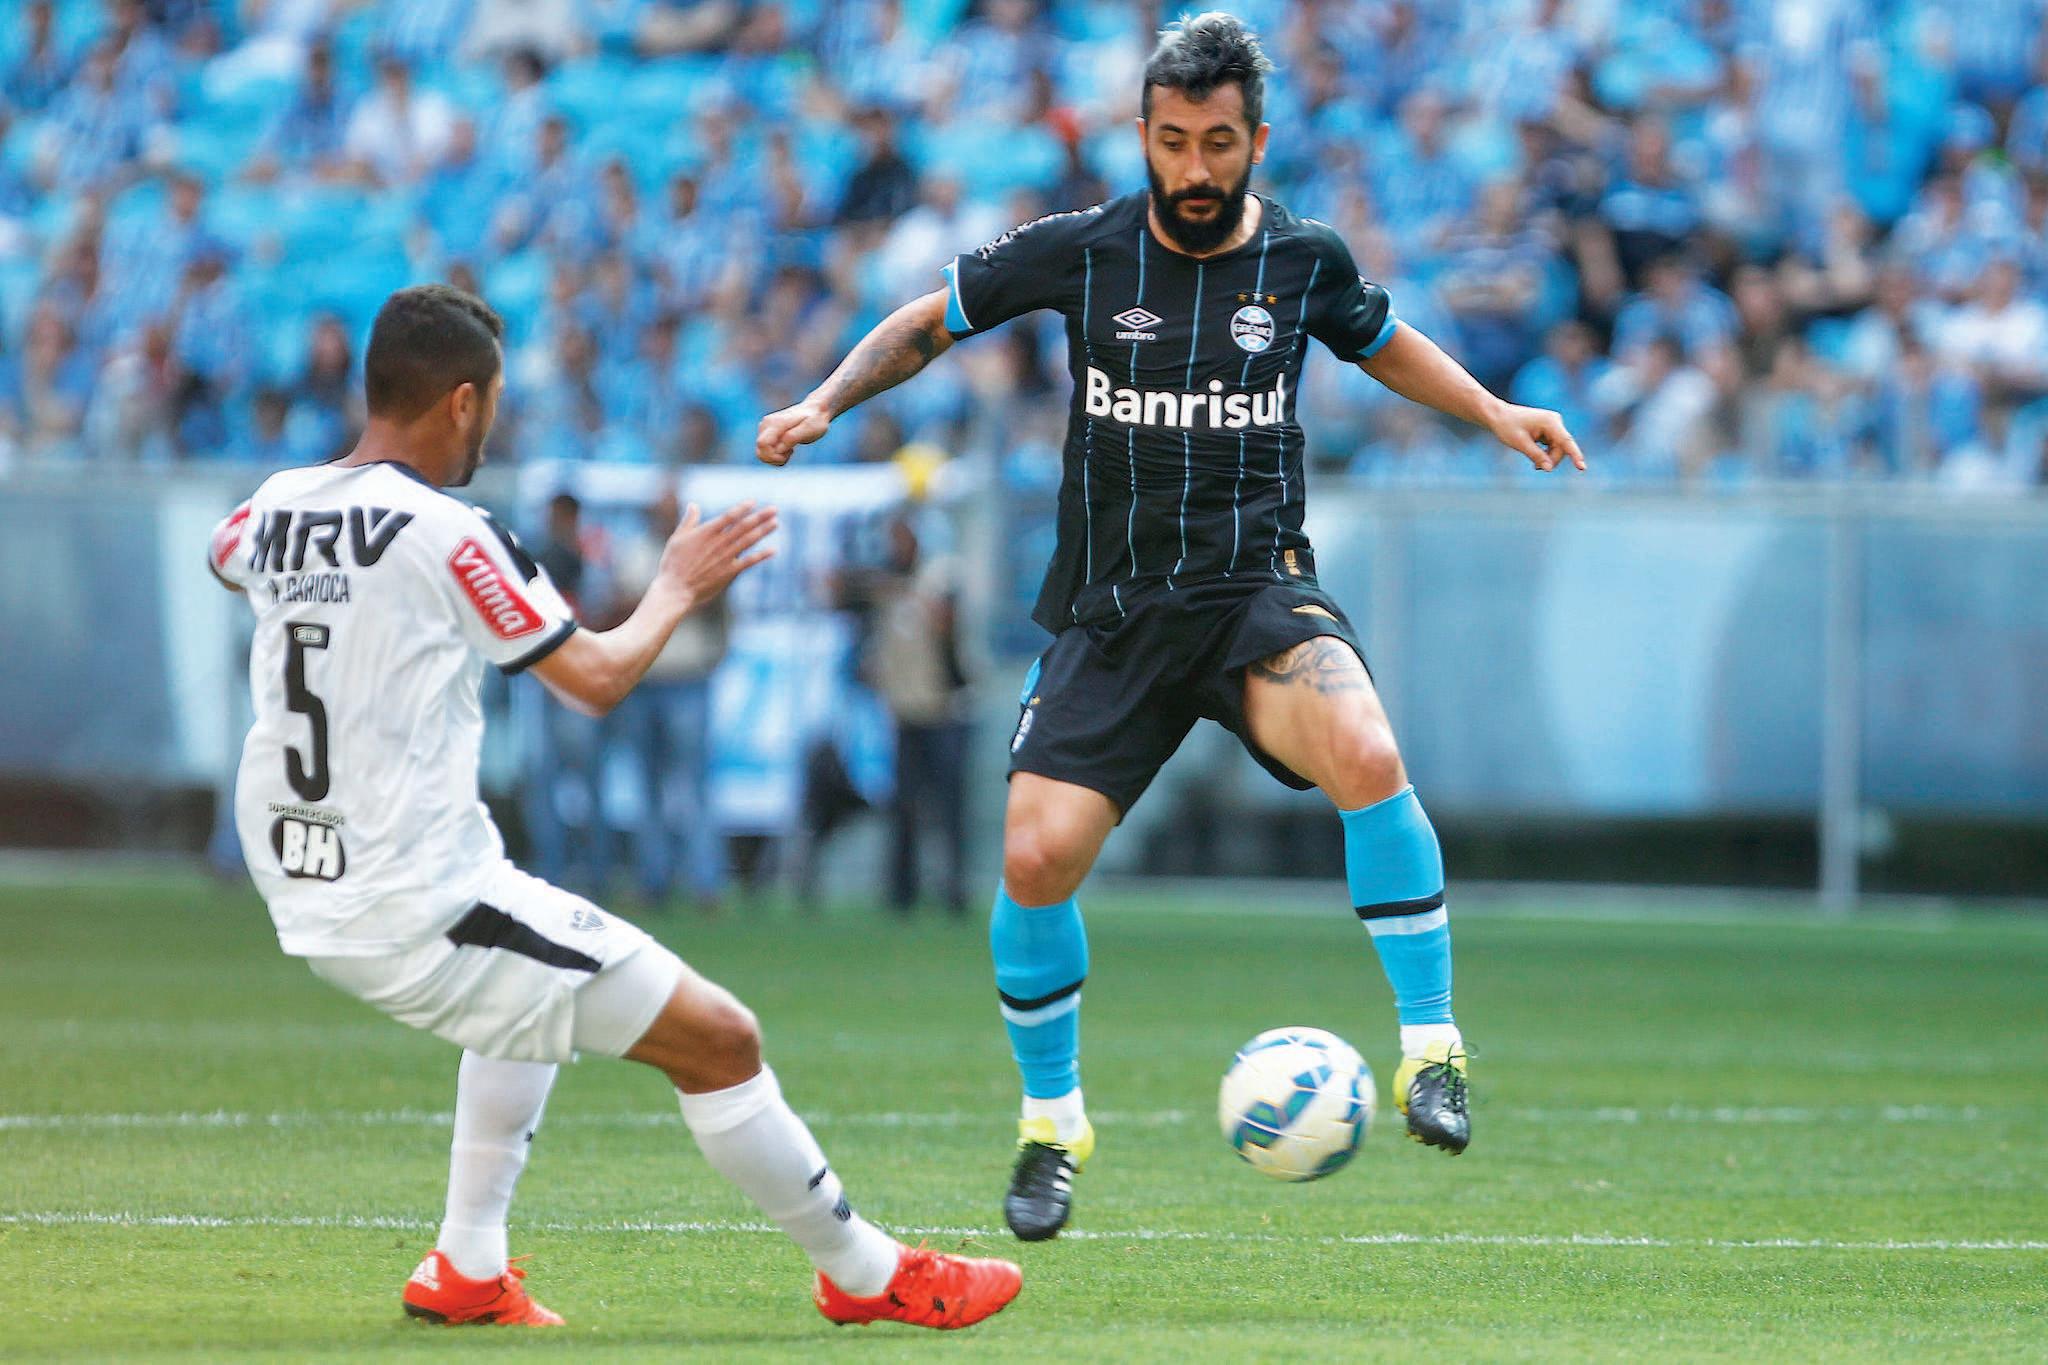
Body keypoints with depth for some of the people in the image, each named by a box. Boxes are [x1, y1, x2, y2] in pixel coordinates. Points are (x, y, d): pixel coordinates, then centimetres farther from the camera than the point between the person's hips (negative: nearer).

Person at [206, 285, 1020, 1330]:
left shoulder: (275, 510, 4)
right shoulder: (445, 535, -17)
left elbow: (225, 555, 31)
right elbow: (598, 676, -9)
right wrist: (677, 587, 10)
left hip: (304, 904, 8)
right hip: (425, 913, -8)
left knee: (531, 987, 37)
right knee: (719, 1039, 0)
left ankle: (466, 1271, 30)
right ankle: (868, 1277, 11)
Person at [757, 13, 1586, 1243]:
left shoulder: (1304, 259, 1)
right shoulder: (1079, 252, -2)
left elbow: (1383, 342, 24)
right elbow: (932, 321, 12)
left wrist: (1496, 413, 12)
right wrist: (827, 402, -1)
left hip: (1260, 588, -1)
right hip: (1111, 610, 1)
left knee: (1365, 756, -32)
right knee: (1036, 857, -15)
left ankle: (1433, 1048, -19)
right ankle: (1052, 1122, 11)